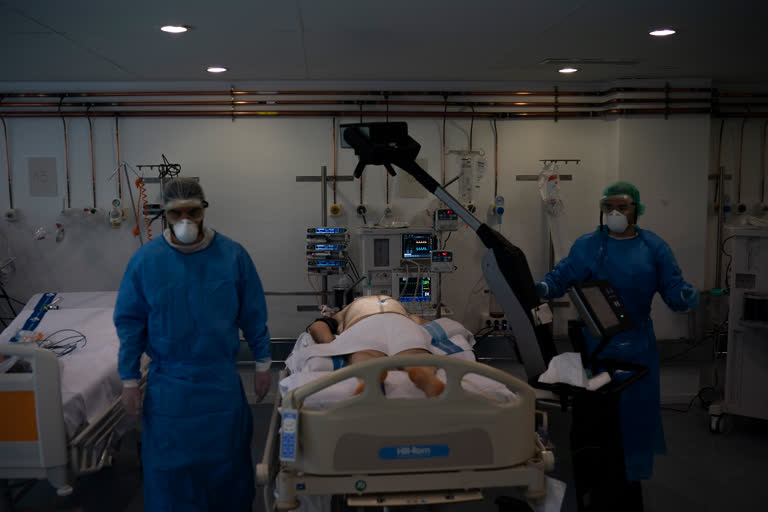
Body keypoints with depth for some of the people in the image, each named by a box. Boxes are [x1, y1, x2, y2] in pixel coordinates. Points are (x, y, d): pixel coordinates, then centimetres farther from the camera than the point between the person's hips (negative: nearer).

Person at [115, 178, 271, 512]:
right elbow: (129, 323, -1)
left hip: (222, 382, 0)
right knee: (169, 465, 12)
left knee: (226, 460, 15)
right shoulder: (145, 260, -8)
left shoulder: (233, 255, -8)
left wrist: (262, 364, 2)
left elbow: (253, 314, -1)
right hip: (168, 386, 0)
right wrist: (129, 380, -1)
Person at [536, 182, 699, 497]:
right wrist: (543, 288, -27)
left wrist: (686, 295, -25)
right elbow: (562, 276, -5)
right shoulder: (587, 245, 0)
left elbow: (672, 287, -2)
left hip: (637, 346, 1)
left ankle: (633, 472, 30)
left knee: (635, 407, 9)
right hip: (596, 344, 0)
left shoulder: (654, 247, 2)